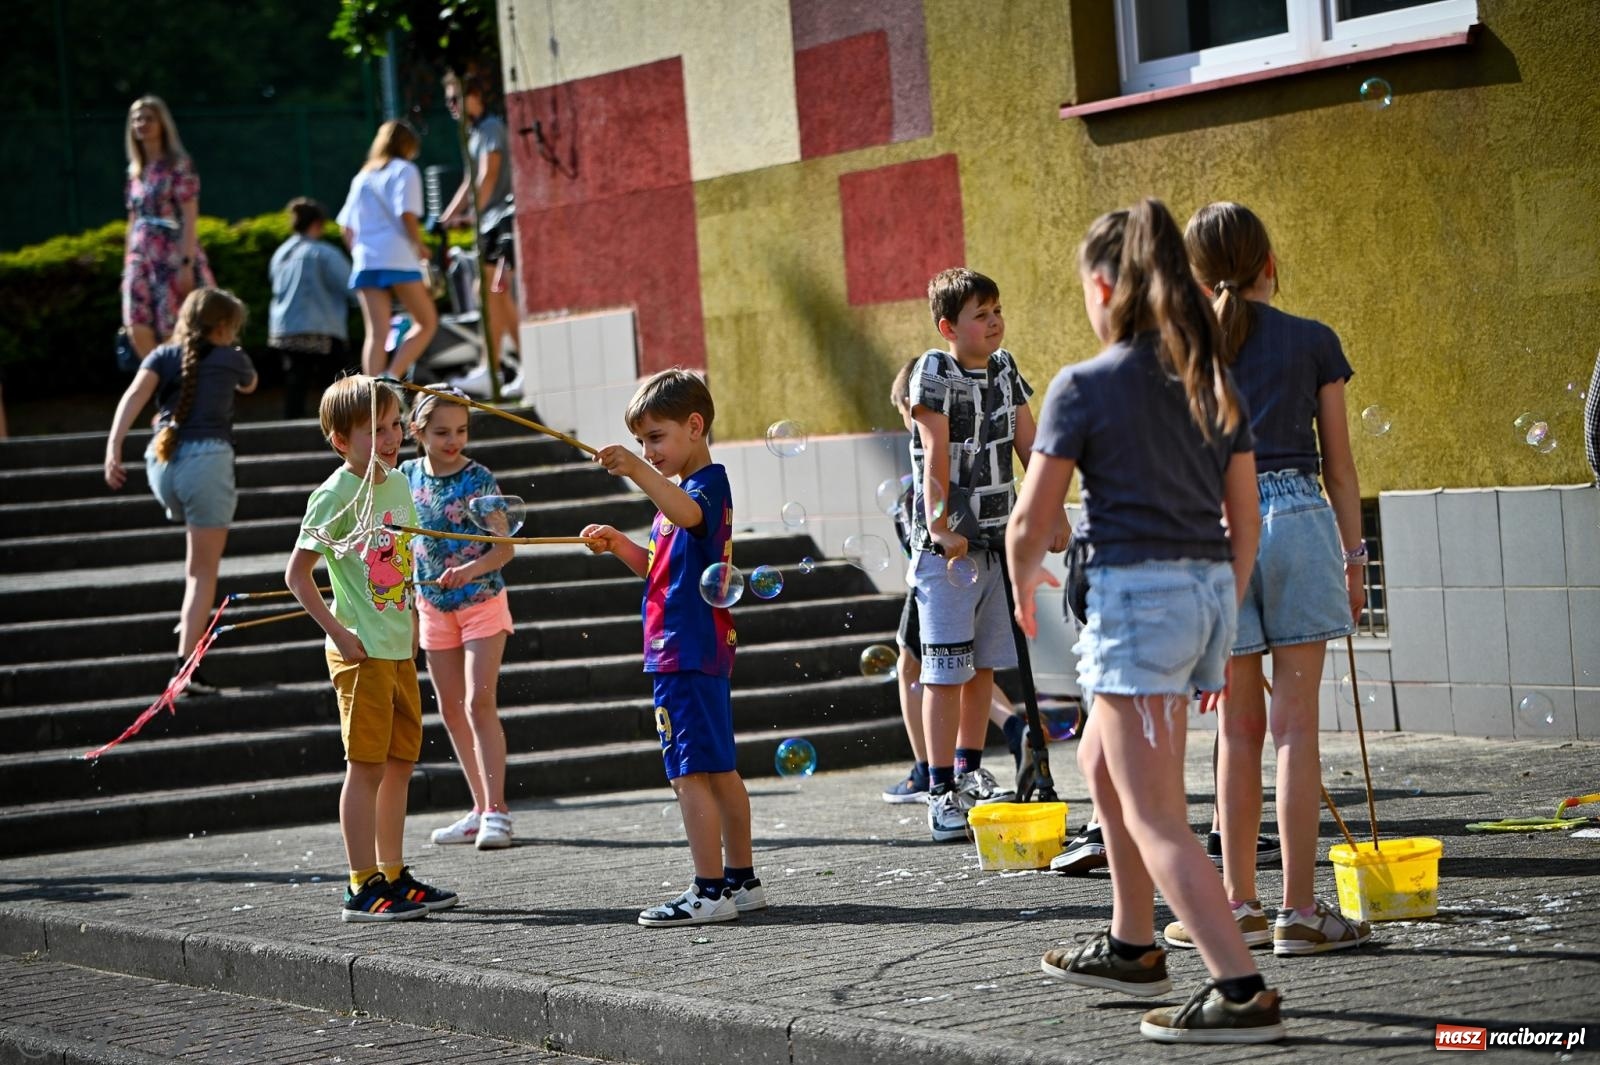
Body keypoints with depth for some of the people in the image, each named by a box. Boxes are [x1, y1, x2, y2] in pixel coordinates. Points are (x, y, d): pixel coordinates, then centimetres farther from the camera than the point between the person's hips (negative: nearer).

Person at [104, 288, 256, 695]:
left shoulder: (162, 356, 14)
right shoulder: (231, 358, 11)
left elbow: (135, 394, -5)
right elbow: (249, 385, 35)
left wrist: (114, 446, -13)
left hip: (161, 463, 4)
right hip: (208, 458, -4)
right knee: (203, 569, -1)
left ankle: (193, 615, 24)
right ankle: (186, 665, -12)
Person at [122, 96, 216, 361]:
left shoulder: (178, 166, -4)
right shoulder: (136, 171, 15)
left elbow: (189, 218, -10)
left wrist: (187, 264, -17)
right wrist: (128, 265, 17)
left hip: (173, 255, -6)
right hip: (143, 257, 6)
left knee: (174, 334, -6)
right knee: (138, 330, -5)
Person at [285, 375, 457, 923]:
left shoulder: (399, 485, 10)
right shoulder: (337, 494, -13)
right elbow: (297, 573, -14)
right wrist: (338, 632, -17)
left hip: (399, 647, 8)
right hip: (362, 651, -8)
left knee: (400, 764, 12)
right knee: (366, 766, -5)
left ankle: (394, 877, 21)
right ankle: (363, 888, -1)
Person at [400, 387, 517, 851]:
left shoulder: (478, 479, -14)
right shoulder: (408, 475, -1)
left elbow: (505, 548, -16)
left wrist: (470, 570, -33)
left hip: (482, 602, -5)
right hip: (434, 607, 5)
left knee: (479, 703, -14)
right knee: (451, 712, 8)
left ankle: (496, 811, -14)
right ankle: (481, 809, 17)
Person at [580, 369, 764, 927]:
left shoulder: (710, 482, -12)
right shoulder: (684, 490, 20)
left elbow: (691, 514, -37)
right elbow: (662, 568, 28)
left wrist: (638, 473, -51)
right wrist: (619, 545, 12)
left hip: (688, 653, -11)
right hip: (700, 650, 11)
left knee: (691, 773, -11)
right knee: (718, 769, 14)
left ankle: (710, 891, -11)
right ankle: (741, 879, 21)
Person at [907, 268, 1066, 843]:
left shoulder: (1004, 368, 10)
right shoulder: (934, 372, -10)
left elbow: (1028, 445, 15)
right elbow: (936, 456, -18)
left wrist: (1054, 512, 12)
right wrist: (940, 526, -25)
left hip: (997, 536, 7)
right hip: (947, 543, -6)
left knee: (985, 664, 11)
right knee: (946, 669, -7)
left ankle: (969, 773, 23)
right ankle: (942, 793, -6)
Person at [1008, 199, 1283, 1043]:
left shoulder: (1084, 386, -8)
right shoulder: (1212, 383, 10)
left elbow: (1032, 521, -8)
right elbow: (1244, 517, 13)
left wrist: (1023, 586, 13)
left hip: (1134, 593, -8)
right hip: (1208, 591, 8)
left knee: (1155, 818, -6)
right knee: (1100, 762, 27)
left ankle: (1243, 993, -14)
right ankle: (1132, 947, 37)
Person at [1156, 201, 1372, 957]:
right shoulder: (1313, 343, 2)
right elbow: (1338, 463, 5)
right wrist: (1354, 557, 12)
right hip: (1299, 519, -1)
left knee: (1238, 727, 10)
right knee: (1295, 725, 0)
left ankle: (1239, 904, 13)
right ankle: (1300, 911, 0)